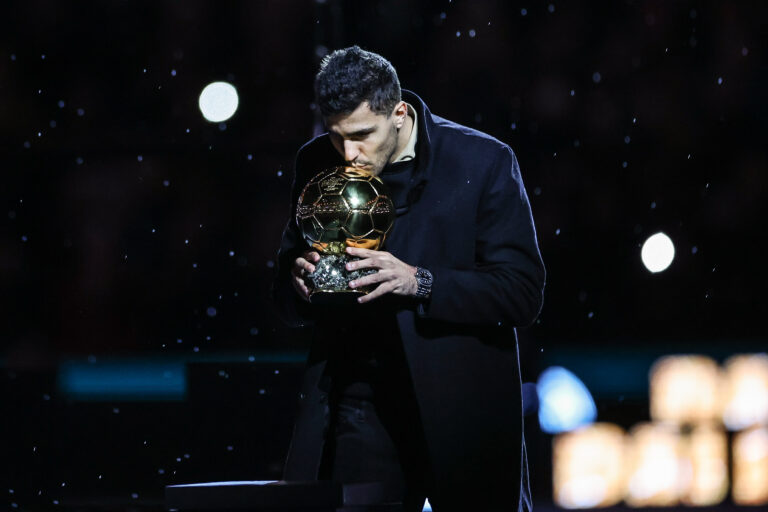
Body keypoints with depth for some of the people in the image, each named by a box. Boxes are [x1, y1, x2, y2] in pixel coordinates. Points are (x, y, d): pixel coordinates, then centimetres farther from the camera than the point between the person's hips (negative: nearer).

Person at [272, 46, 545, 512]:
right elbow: (288, 304, 12)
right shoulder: (316, 164, 5)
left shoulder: (485, 162, -7)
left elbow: (524, 293, -11)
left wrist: (419, 283, -24)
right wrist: (302, 281, -13)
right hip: (360, 408, 3)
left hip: (462, 404, -2)